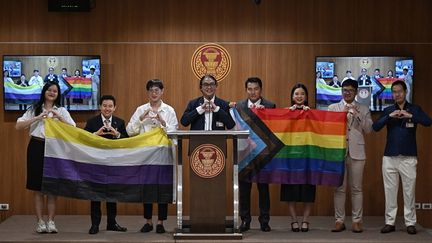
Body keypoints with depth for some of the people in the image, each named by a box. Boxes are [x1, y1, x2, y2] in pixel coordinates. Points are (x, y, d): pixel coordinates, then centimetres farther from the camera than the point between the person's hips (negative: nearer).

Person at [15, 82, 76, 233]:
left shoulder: (62, 111, 11)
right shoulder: (34, 110, 9)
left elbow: (73, 128, -2)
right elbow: (18, 126, -3)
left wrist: (59, 117, -13)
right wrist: (38, 118, -11)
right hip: (37, 148, 0)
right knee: (38, 187, 1)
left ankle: (51, 221, 4)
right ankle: (40, 221, 5)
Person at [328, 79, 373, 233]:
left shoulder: (364, 109, 11)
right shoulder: (333, 108, 10)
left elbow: (368, 129, 2)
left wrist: (358, 115, -9)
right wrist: (342, 113, -9)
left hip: (356, 152, 0)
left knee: (357, 188, 2)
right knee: (339, 188, 2)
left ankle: (357, 221, 7)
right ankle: (339, 220, 7)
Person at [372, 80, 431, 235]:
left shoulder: (415, 109, 3)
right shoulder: (388, 110, 8)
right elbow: (375, 127, -5)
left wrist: (410, 116, -24)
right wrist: (390, 116, -16)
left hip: (408, 157, -2)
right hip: (389, 157, 2)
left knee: (409, 191, 1)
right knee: (390, 191, 3)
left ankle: (410, 223, 7)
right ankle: (390, 222, 9)